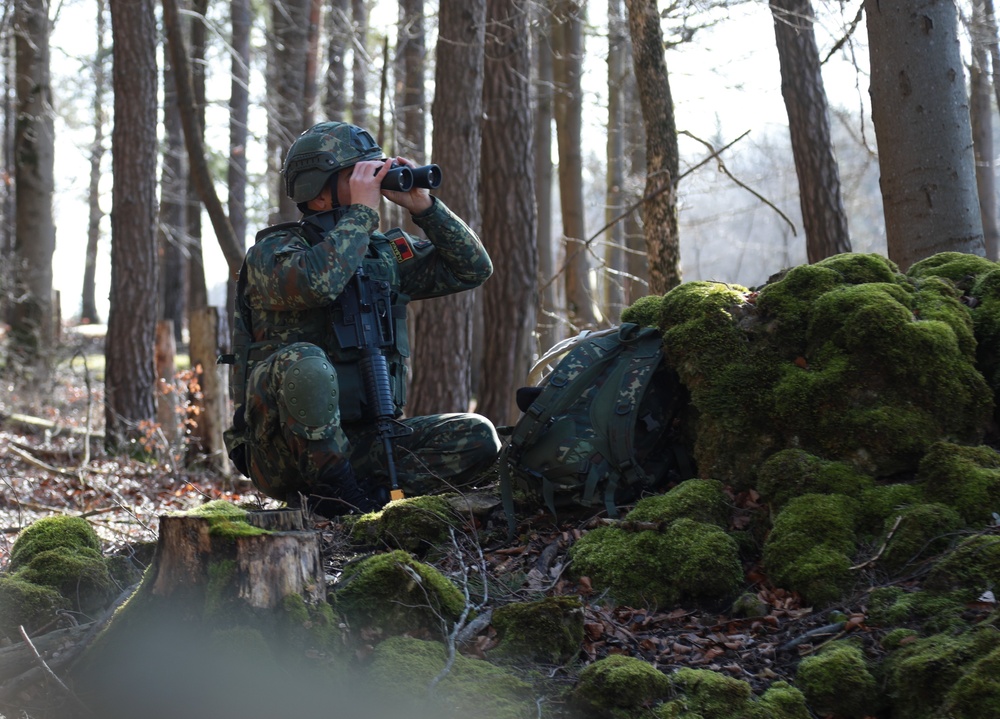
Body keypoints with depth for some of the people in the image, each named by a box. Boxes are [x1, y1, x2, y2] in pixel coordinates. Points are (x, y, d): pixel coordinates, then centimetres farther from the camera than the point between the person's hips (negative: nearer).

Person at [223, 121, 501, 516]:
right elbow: (314, 284, -28)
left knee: (479, 437, -12)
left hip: (365, 438, 5)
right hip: (283, 452, -5)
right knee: (303, 364, -36)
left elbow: (473, 269, 12)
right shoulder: (272, 250, -5)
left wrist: (423, 205, 1)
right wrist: (362, 212, -18)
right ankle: (338, 493, -19)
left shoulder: (386, 252, 13)